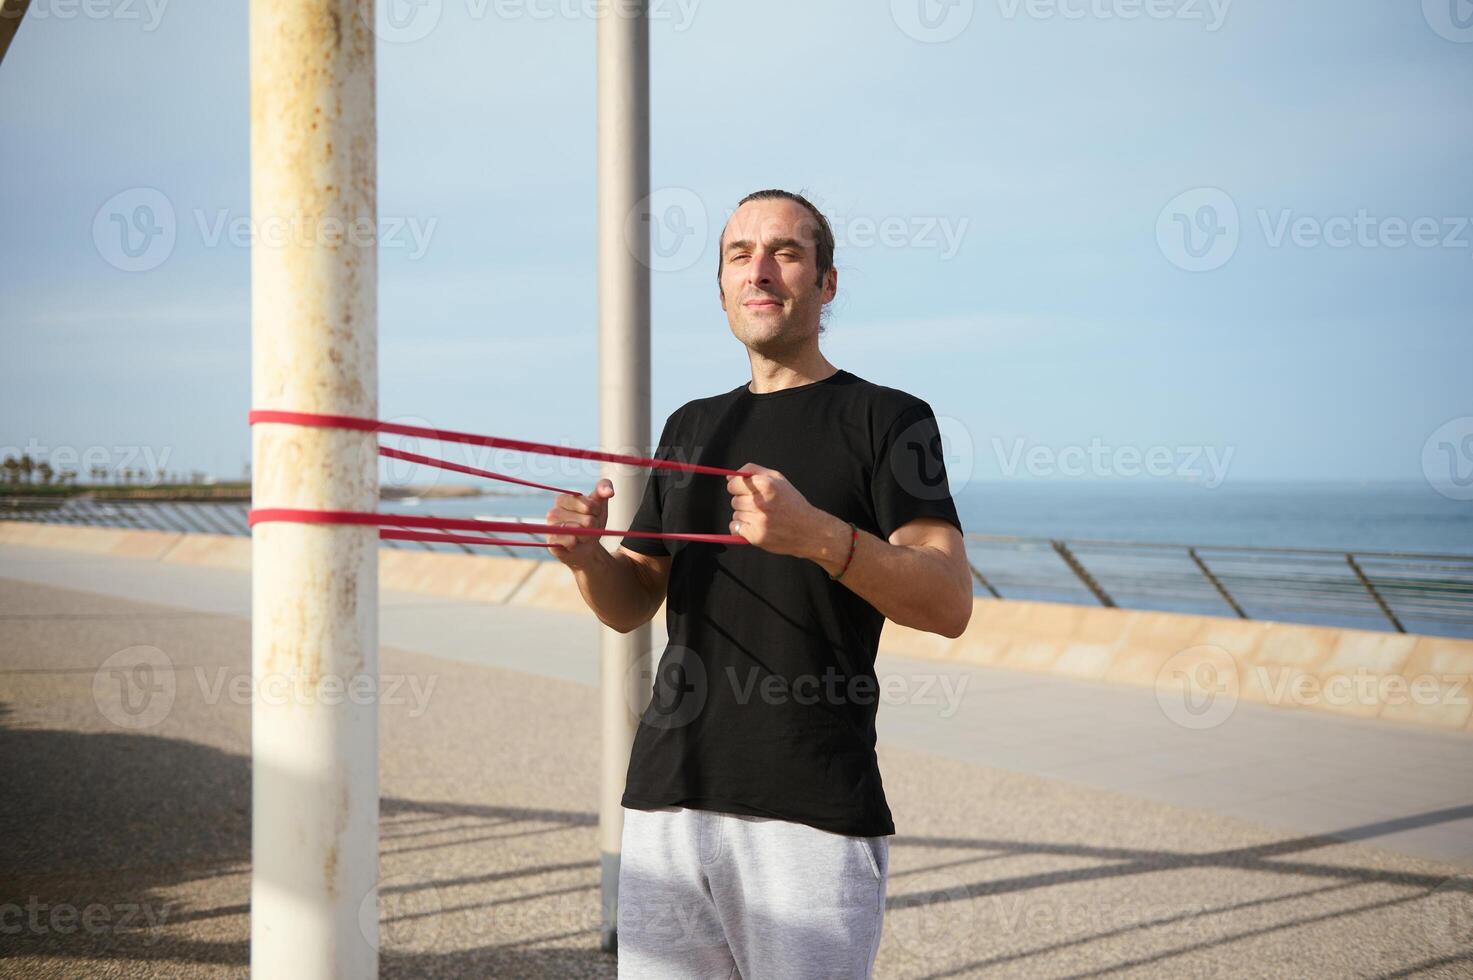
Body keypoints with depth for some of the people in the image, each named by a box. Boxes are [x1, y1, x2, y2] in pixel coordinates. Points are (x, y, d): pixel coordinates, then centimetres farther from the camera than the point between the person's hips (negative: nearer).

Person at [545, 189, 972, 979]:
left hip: (814, 816, -5)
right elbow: (630, 606, 17)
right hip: (668, 796, 5)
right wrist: (586, 555, -6)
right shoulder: (691, 426, 17)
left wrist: (817, 536, -29)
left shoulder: (887, 418, 0)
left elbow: (949, 604, -13)